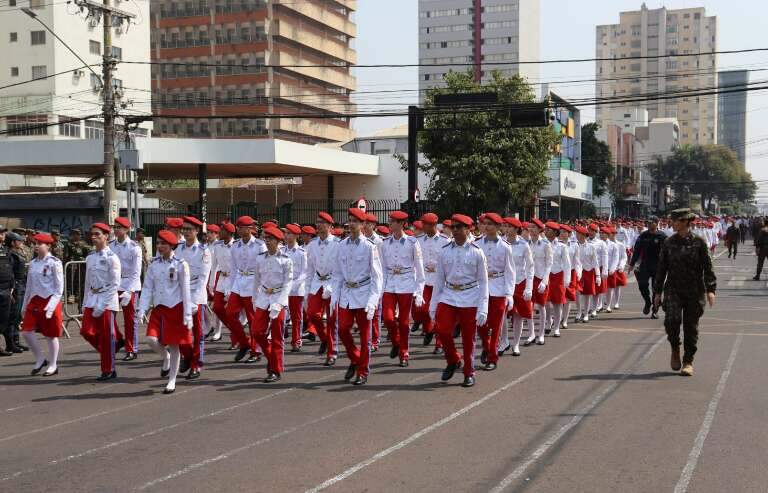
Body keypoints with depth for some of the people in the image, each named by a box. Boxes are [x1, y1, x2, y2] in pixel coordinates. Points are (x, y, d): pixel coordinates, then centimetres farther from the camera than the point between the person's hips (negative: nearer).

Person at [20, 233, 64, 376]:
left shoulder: (54, 263, -9)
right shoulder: (33, 263, 10)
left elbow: (59, 288, -11)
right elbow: (29, 286, 17)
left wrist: (50, 306, -18)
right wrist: (25, 305, 17)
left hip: (50, 301, -6)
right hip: (34, 301, 6)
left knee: (51, 335, 3)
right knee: (26, 331, -3)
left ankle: (53, 365, 16)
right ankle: (40, 359, 15)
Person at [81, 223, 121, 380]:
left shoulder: (111, 257, -10)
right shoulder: (90, 257, 9)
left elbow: (115, 284, -13)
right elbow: (88, 282, 16)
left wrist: (102, 305, -17)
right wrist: (85, 303, 12)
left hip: (107, 300, -6)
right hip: (92, 298, 6)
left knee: (107, 337, 0)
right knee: (87, 331, -1)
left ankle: (108, 370, 11)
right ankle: (110, 350, 24)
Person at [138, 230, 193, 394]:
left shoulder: (180, 265, -7)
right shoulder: (154, 264, 4)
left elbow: (186, 291, -7)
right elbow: (147, 288, 4)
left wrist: (187, 315, -10)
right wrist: (142, 309, -4)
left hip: (175, 308, -3)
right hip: (158, 308, 3)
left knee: (174, 345, 2)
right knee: (151, 339, -14)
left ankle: (172, 381, 14)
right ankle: (166, 358, 18)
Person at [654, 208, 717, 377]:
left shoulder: (699, 242, -2)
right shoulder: (668, 243, 4)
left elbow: (707, 267, -2)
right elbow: (661, 268, 9)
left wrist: (710, 289, -11)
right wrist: (657, 291, 8)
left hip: (694, 291, -1)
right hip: (673, 289, 1)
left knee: (691, 326, 5)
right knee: (672, 319, -19)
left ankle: (688, 361, 18)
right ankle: (675, 349, 8)